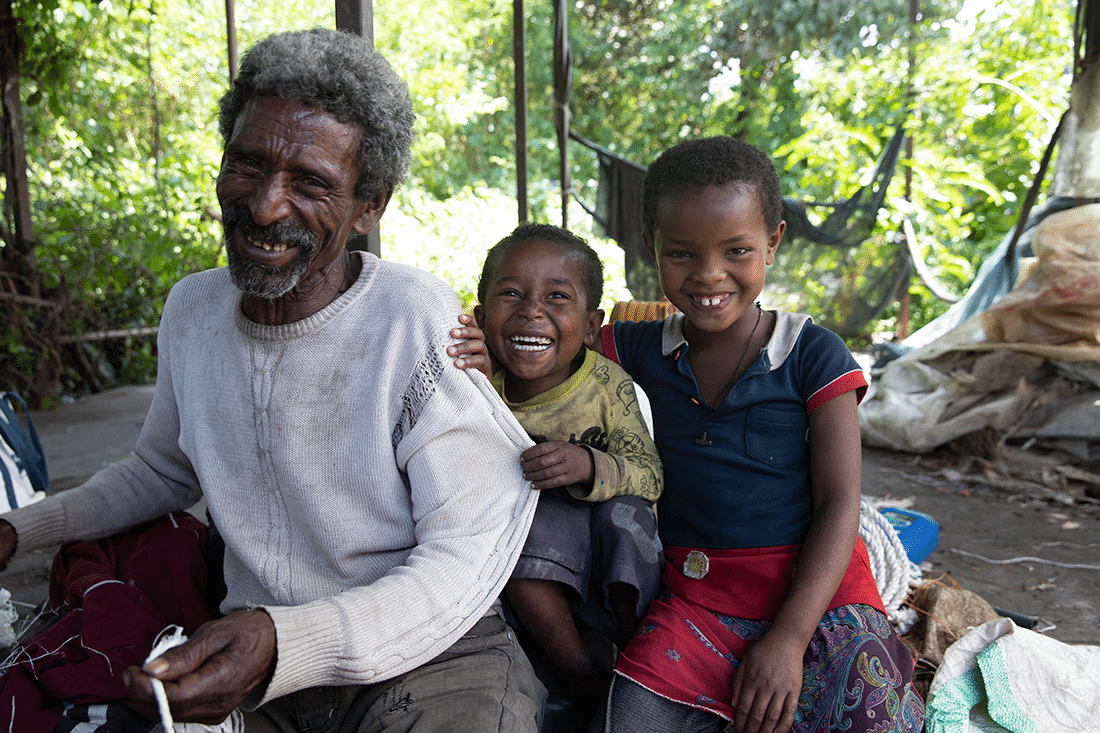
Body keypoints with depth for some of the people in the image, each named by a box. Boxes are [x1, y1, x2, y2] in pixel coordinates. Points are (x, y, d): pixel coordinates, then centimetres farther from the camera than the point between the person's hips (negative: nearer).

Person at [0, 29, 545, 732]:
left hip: (427, 655, -5)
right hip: (244, 650, 6)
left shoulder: (421, 323, -18)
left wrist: (286, 645, -31)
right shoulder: (190, 308, 4)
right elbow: (162, 470, 22)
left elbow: (465, 552, -19)